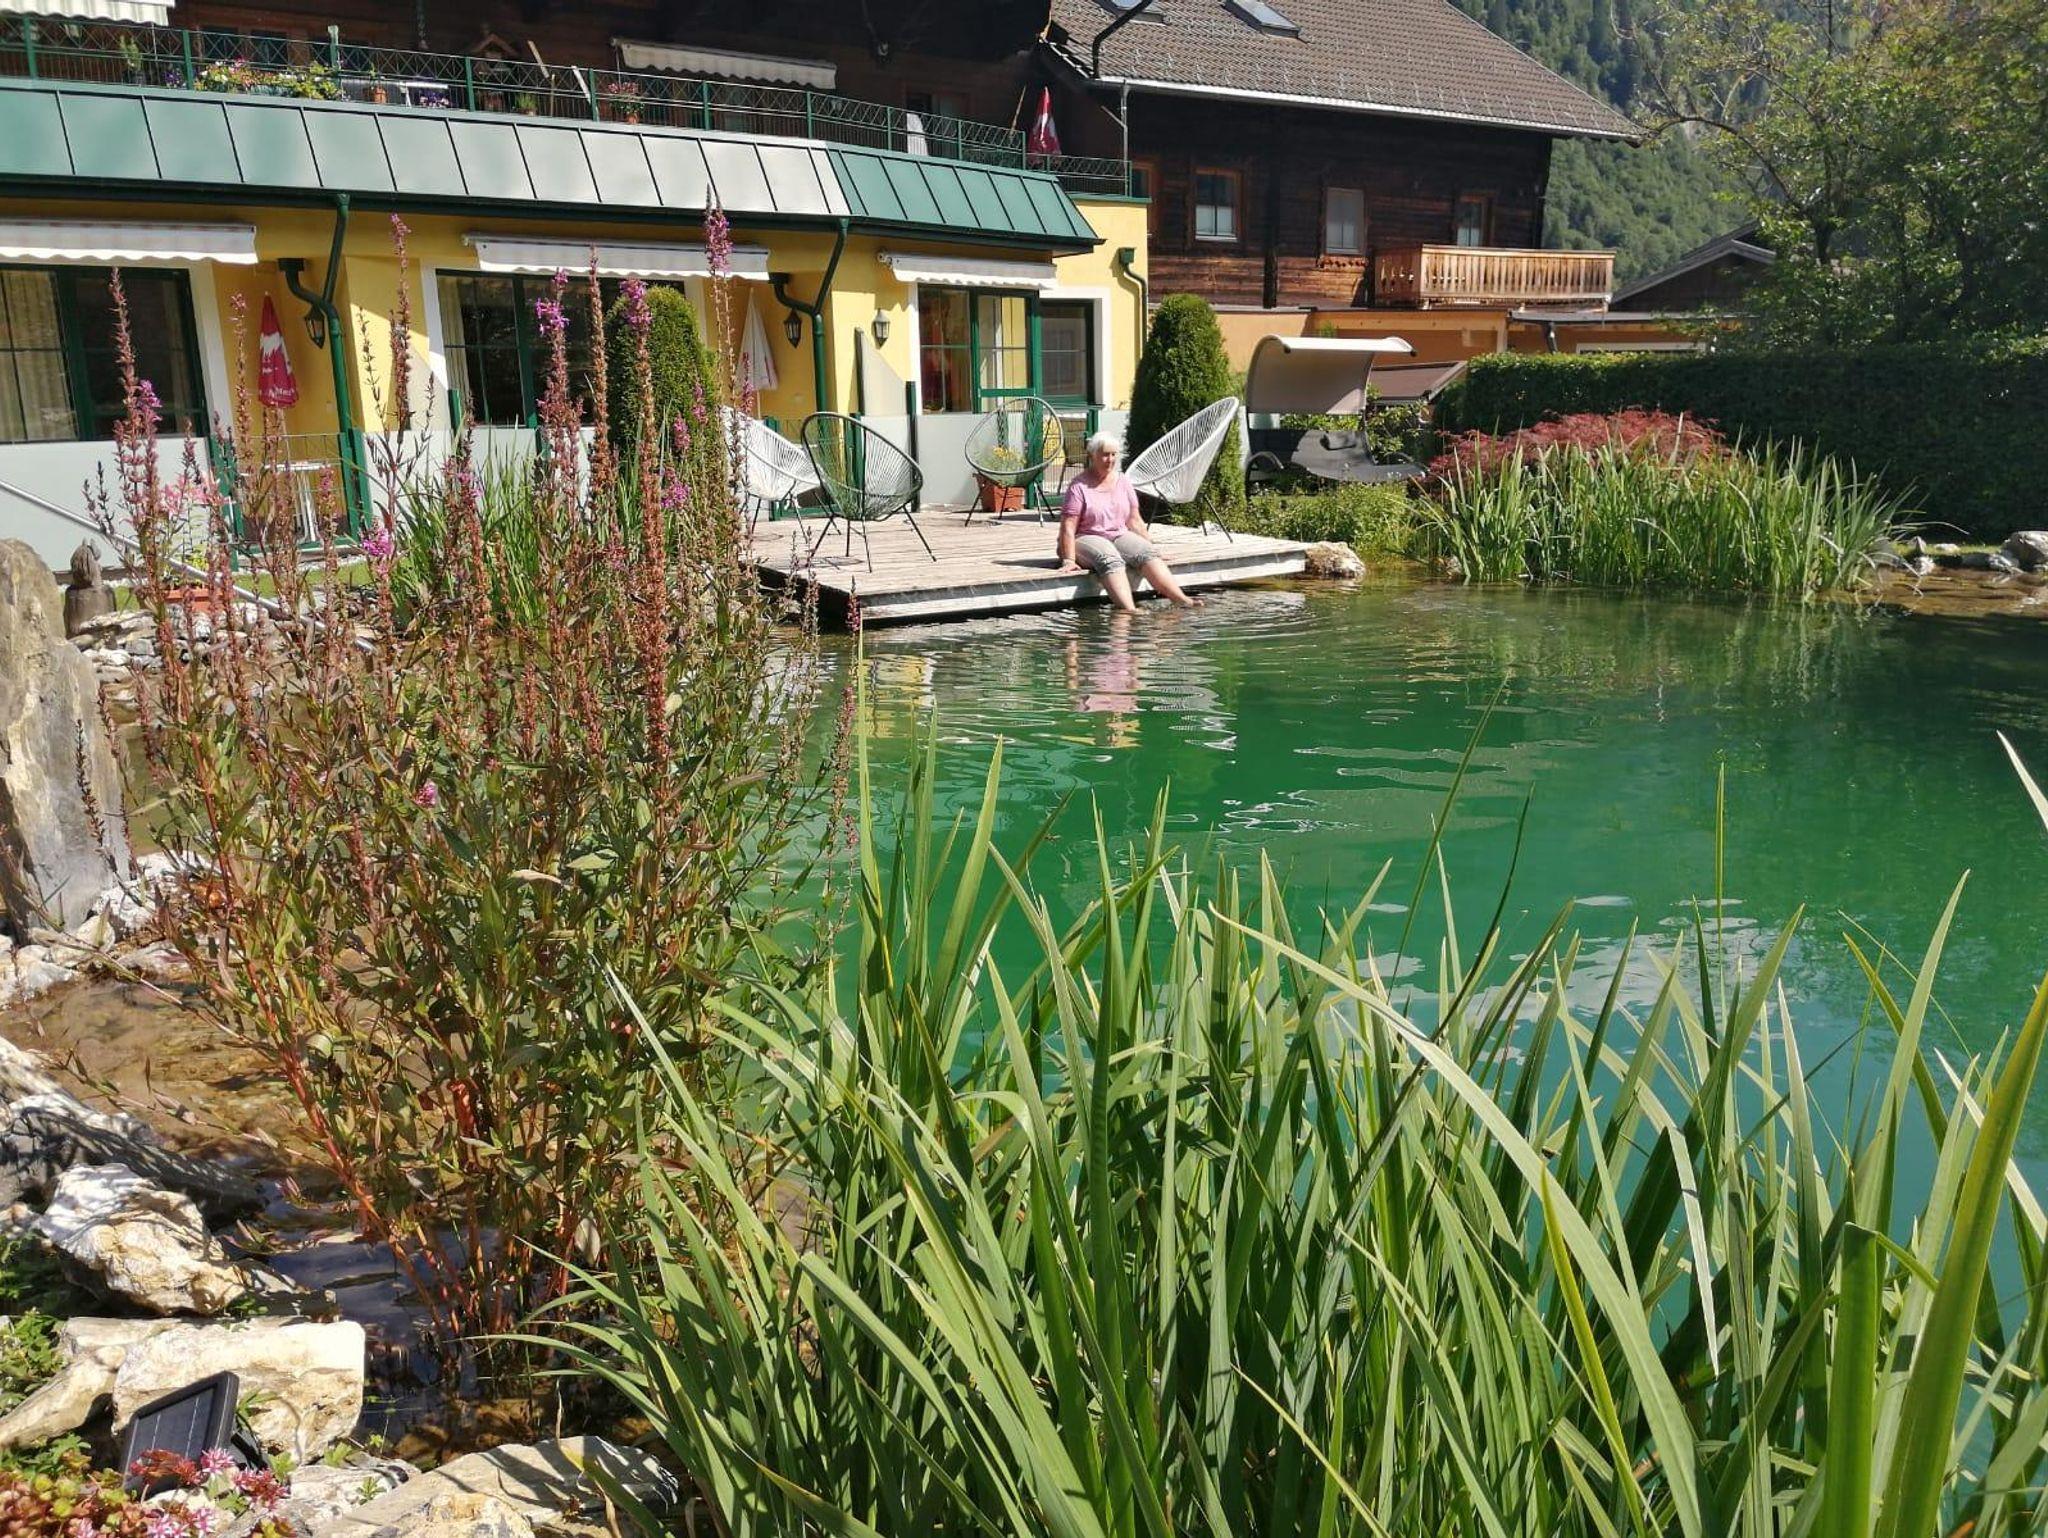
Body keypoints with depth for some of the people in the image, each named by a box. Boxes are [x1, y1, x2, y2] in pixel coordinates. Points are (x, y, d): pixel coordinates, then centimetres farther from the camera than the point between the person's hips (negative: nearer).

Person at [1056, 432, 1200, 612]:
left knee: (1146, 552, -24)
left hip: (1120, 536, 5)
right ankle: (1129, 610, -57)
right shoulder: (1080, 486, -6)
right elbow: (1068, 526, -12)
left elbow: (1134, 520, 16)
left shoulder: (1123, 481, 11)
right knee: (1110, 559, -37)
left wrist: (1151, 548, 13)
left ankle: (1183, 600, -36)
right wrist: (1069, 560, -21)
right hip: (1088, 539, -5)